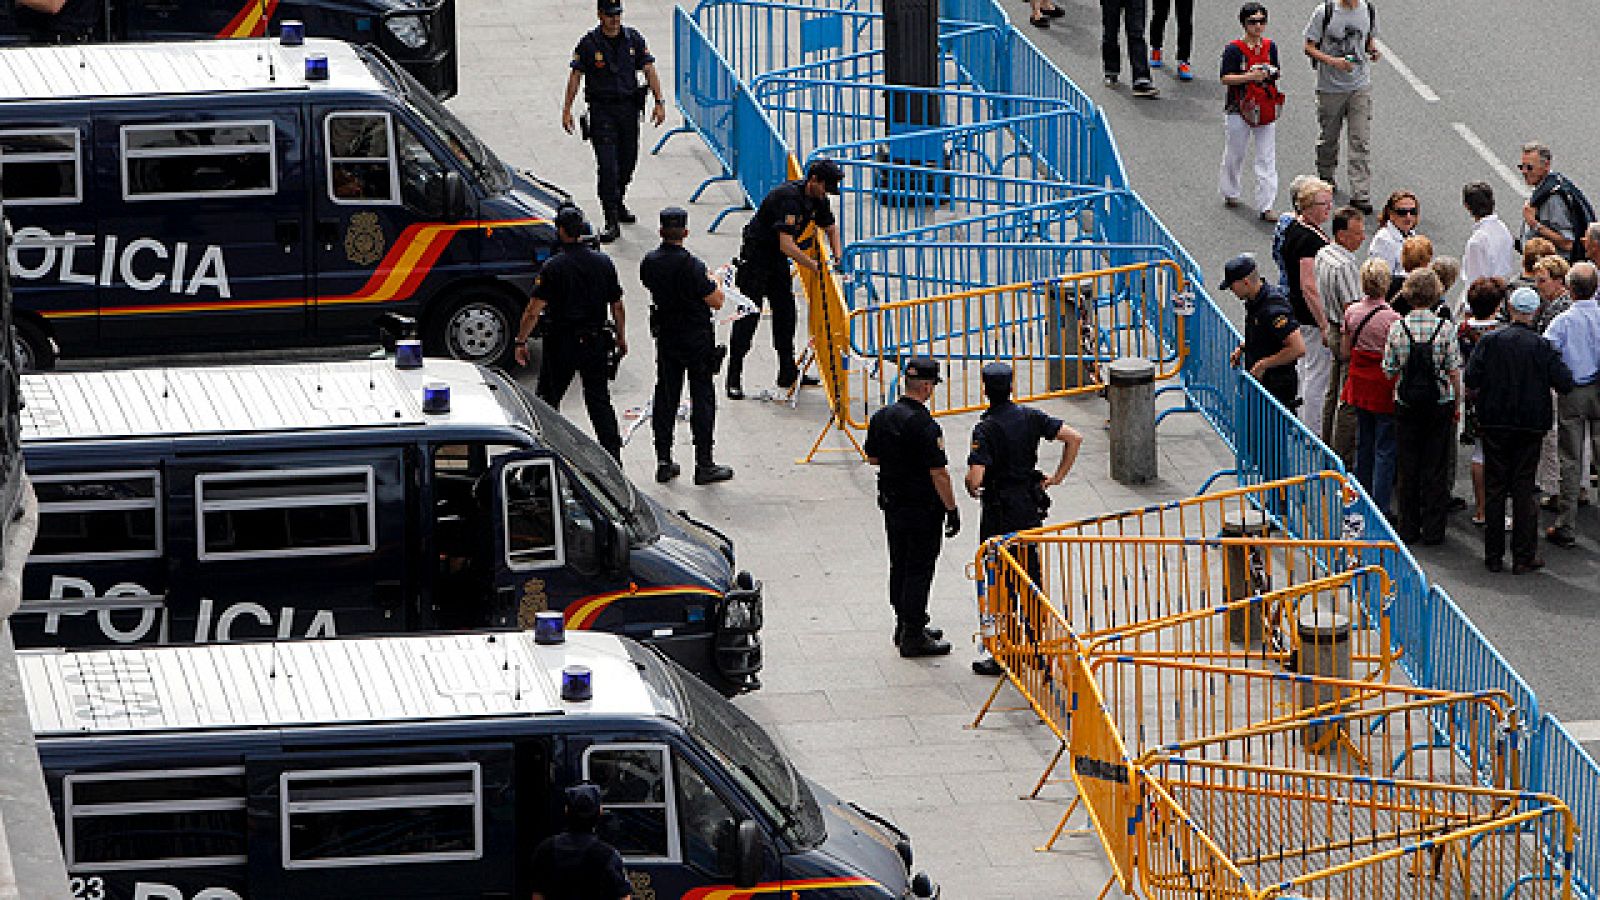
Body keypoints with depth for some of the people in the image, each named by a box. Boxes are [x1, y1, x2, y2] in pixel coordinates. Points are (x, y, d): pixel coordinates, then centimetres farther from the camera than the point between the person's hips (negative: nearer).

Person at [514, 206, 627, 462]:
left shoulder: (553, 267, -12)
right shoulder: (603, 263, 1)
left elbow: (534, 310, -14)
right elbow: (617, 307, 8)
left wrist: (521, 341, -6)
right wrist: (621, 338, 19)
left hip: (562, 344, -4)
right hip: (596, 342, 4)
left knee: (548, 398, 11)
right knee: (599, 401, 9)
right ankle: (613, 457, 5)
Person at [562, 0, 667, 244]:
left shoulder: (634, 39, 3)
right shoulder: (589, 44, -5)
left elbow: (649, 71, 5)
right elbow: (575, 75, -1)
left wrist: (659, 102, -3)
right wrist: (566, 109, -4)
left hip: (629, 107, 4)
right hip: (601, 110, -4)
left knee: (627, 162, 14)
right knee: (607, 166, -11)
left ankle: (619, 204, 40)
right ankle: (612, 223, -12)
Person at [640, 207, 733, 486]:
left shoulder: (649, 263, -3)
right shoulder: (691, 265, -21)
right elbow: (716, 301, -18)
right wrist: (715, 286, 5)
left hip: (665, 336, 5)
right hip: (696, 338, -5)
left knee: (665, 397, 11)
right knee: (702, 398, 2)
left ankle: (663, 462, 13)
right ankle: (704, 464, 2)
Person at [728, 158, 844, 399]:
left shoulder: (818, 199, -2)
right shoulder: (788, 198, -30)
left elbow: (830, 228, 16)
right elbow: (787, 245, -34)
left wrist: (837, 258, 0)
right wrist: (816, 266, -31)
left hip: (778, 259, 8)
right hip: (756, 255, -8)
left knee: (786, 312, 7)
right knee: (748, 316, -8)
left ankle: (788, 374, 15)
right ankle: (734, 380, -6)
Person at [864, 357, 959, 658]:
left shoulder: (881, 417, 1)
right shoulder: (925, 426, -22)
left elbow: (872, 458, 13)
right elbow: (939, 473, -21)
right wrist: (952, 509, -13)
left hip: (891, 504, 8)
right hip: (922, 507, -8)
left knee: (899, 566, 18)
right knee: (919, 569, -1)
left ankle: (905, 625, 29)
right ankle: (913, 636, 3)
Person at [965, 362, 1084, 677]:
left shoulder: (985, 429, -18)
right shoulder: (1031, 417, -1)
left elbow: (975, 478, -26)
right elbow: (1074, 438, -2)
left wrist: (973, 489, -2)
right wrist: (1057, 477, 5)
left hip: (1000, 514, -6)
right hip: (1031, 508, 6)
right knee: (1031, 578, 16)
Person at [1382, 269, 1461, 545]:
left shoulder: (1397, 328, -8)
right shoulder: (1444, 328, -11)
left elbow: (1389, 371, -4)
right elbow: (1454, 370, -7)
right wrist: (1456, 402, 6)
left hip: (1406, 405, 1)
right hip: (1440, 403, -1)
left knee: (1407, 466, 11)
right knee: (1435, 468, 7)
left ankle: (1409, 529, 15)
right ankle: (1432, 530, 9)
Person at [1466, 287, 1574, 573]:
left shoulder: (1489, 341, -6)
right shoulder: (1542, 346, -9)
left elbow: (1471, 380, -10)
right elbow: (1565, 383, -11)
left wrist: (1480, 394, 12)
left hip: (1494, 422, 1)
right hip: (1531, 426, -1)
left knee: (1494, 488, 8)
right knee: (1524, 490, 5)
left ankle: (1494, 555, 11)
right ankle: (1524, 556, 4)